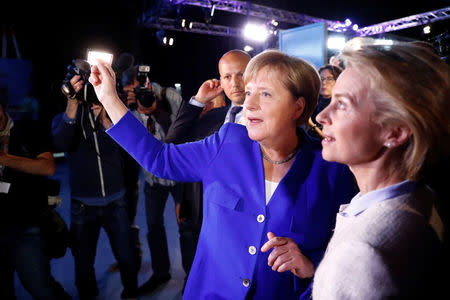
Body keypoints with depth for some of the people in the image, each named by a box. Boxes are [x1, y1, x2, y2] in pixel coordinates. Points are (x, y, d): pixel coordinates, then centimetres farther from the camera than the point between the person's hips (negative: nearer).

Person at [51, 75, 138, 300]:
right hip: (83, 204, 0)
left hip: (115, 201, 0)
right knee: (84, 262, 13)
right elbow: (60, 144, -21)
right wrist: (73, 102, -29)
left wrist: (105, 120, -23)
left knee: (127, 258, 7)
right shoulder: (63, 117, 0)